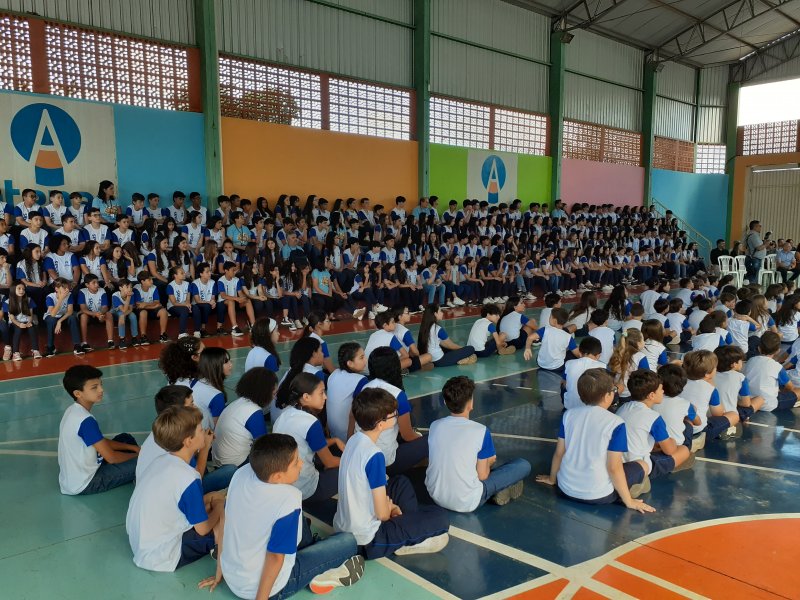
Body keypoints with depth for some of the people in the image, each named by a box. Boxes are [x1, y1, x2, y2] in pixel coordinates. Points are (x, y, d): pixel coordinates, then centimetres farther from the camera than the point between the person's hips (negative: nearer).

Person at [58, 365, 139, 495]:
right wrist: (137, 455, -3)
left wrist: (133, 448, 6)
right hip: (83, 485, -9)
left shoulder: (73, 411, 1)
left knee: (126, 439, 14)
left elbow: (102, 442, 12)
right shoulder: (86, 420, -28)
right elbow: (111, 457, -21)